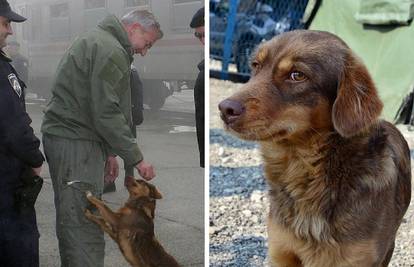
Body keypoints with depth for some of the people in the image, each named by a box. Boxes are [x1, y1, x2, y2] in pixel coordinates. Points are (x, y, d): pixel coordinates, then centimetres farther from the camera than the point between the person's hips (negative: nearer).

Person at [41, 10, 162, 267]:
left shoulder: (97, 40, 20)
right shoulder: (111, 51, -14)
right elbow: (107, 114, -20)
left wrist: (109, 152, 22)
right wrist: (136, 158, -14)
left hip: (67, 136, 11)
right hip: (75, 142, -11)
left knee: (73, 223, 15)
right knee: (85, 226, -10)